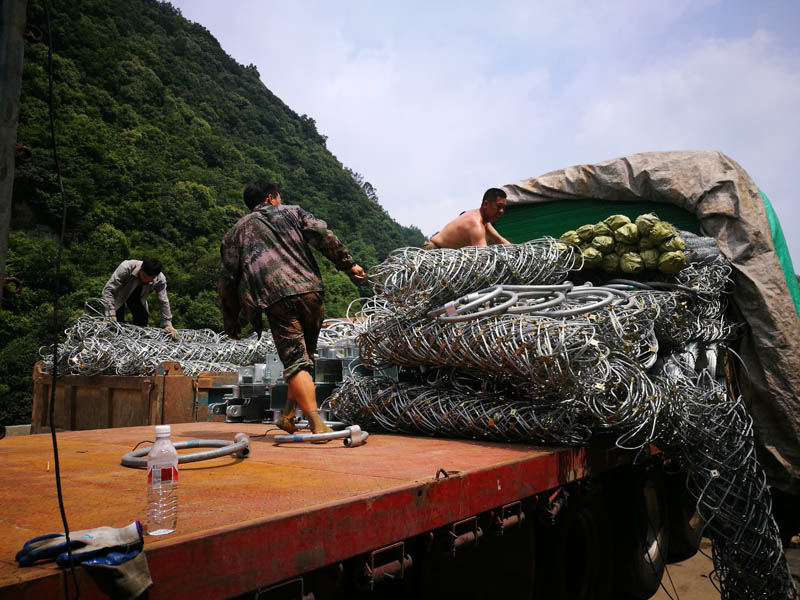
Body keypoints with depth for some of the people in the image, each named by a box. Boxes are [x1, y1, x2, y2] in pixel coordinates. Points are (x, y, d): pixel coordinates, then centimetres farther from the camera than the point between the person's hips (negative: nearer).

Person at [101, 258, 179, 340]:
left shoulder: (160, 280, -31)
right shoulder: (126, 268, -40)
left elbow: (164, 302, -21)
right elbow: (108, 290, -38)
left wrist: (167, 324, -26)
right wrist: (110, 315, -44)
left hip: (137, 296, 3)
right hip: (119, 295, -3)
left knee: (141, 325, -3)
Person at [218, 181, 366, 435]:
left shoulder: (235, 233, 23)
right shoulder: (292, 212, 21)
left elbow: (228, 279, 18)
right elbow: (323, 235, 5)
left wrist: (231, 320, 24)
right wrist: (348, 264, 9)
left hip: (276, 300, -1)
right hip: (309, 291, 1)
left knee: (295, 361, -4)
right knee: (305, 356, 17)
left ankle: (317, 425, -13)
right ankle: (287, 415, 17)